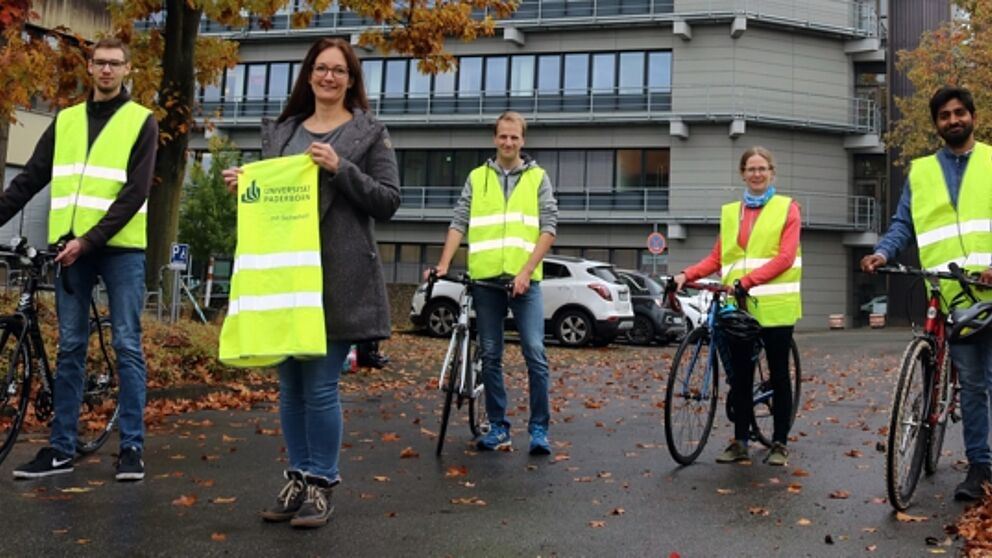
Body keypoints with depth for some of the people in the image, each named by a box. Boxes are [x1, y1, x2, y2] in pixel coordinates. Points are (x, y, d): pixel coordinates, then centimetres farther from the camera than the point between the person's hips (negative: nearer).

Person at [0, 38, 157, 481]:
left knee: (127, 346, -1)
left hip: (121, 248, -4)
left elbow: (134, 193, -8)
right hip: (70, 248, 4)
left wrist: (90, 240, -15)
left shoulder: (141, 121, 2)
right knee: (70, 349, 7)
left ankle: (132, 446, 5)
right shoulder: (65, 121, 14)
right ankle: (61, 449, 13)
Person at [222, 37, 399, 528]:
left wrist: (340, 169, -15)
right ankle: (297, 479, 21)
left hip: (337, 276, -5)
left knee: (320, 385, -6)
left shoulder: (369, 133, 4)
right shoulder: (280, 130, 17)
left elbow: (388, 201, -4)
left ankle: (321, 484, 8)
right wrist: (242, 184, 2)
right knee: (290, 385, 8)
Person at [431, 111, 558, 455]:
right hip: (486, 279, 2)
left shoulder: (538, 178, 7)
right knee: (490, 356, 6)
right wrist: (444, 264, -7)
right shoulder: (477, 178, 12)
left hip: (524, 280, -2)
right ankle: (498, 426, 16)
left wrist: (526, 270, -11)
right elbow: (459, 224, 6)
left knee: (535, 353, -7)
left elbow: (549, 228, 0)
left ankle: (539, 428, 3)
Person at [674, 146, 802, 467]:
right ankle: (740, 442, 14)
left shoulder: (787, 208, 4)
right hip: (738, 307, 3)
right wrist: (686, 275, -6)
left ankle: (780, 444, 13)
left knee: (778, 375, 4)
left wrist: (747, 280, -18)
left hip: (774, 306, -3)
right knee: (741, 377, 6)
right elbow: (717, 259, 11)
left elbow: (785, 257, -8)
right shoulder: (729, 212, 16)